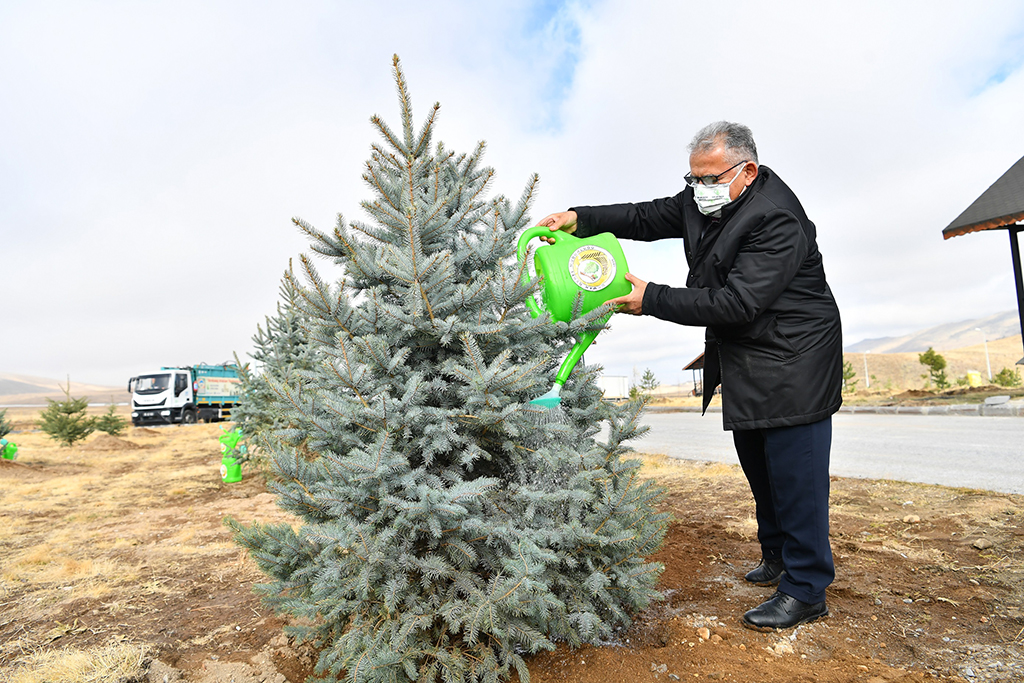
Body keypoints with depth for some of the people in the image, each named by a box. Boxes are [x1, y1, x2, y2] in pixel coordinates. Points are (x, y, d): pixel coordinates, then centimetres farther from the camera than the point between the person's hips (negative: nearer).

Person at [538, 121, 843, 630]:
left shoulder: (777, 220, -25)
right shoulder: (704, 200, 3)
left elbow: (735, 302, -30)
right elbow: (648, 217, 10)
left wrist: (652, 299, -27)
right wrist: (580, 219, -4)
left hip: (793, 362, -9)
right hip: (744, 360, 9)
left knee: (795, 473, -4)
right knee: (757, 466, 17)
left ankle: (806, 591, 10)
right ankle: (777, 555, 36)